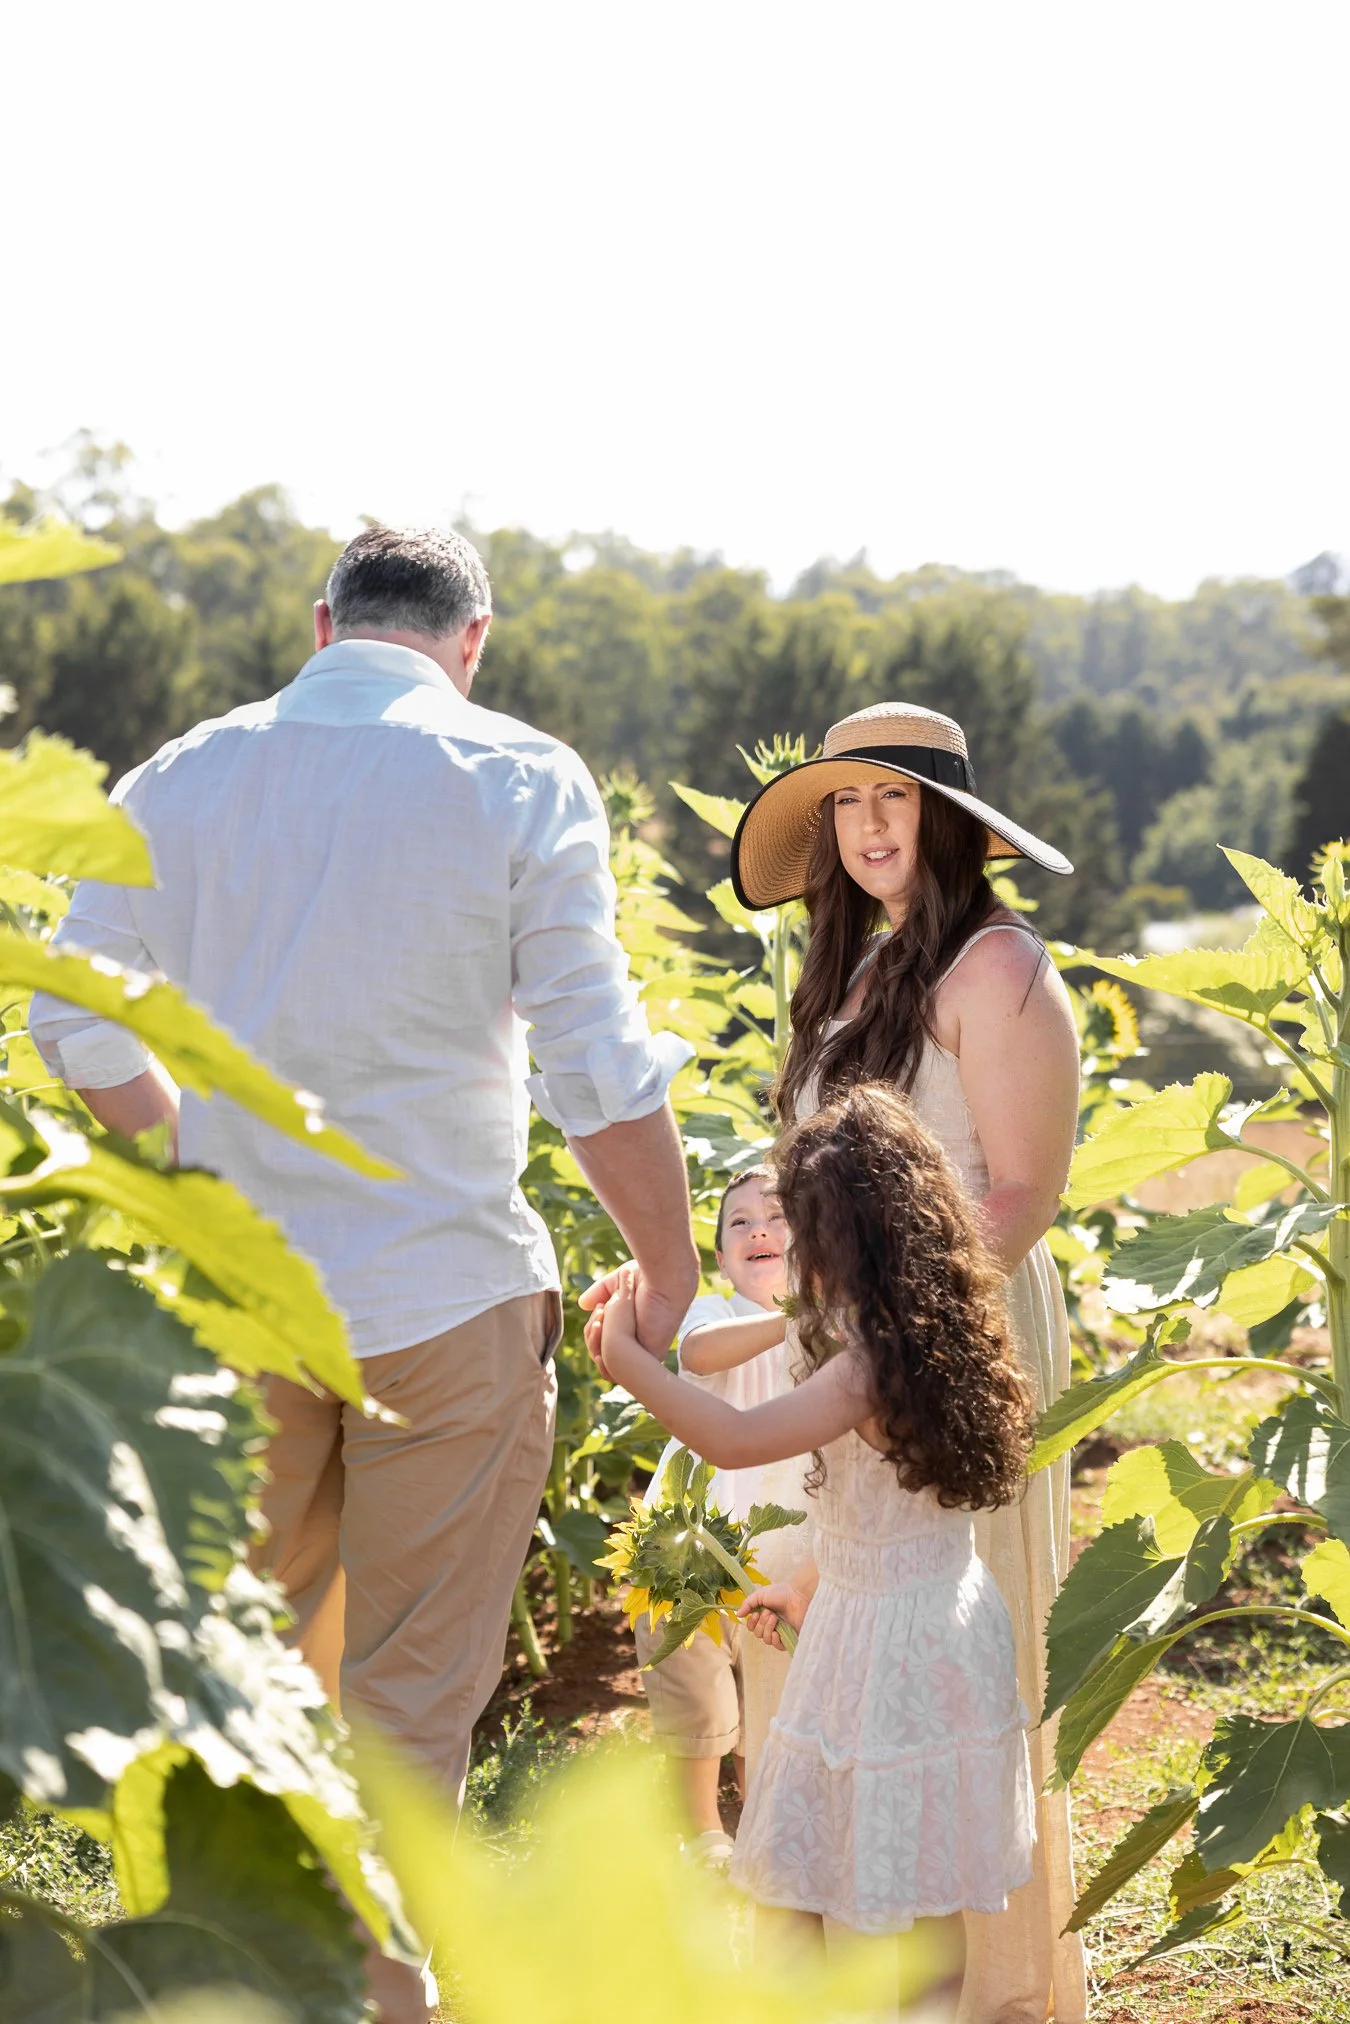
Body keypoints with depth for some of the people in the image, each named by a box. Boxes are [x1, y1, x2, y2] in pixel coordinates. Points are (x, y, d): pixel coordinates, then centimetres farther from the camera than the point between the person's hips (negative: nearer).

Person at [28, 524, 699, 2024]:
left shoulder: (184, 779, 3)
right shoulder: (522, 783, -7)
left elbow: (77, 1029, 4)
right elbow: (597, 1071, -9)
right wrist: (668, 1276, 2)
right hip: (445, 1302, -3)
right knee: (411, 1694, 8)